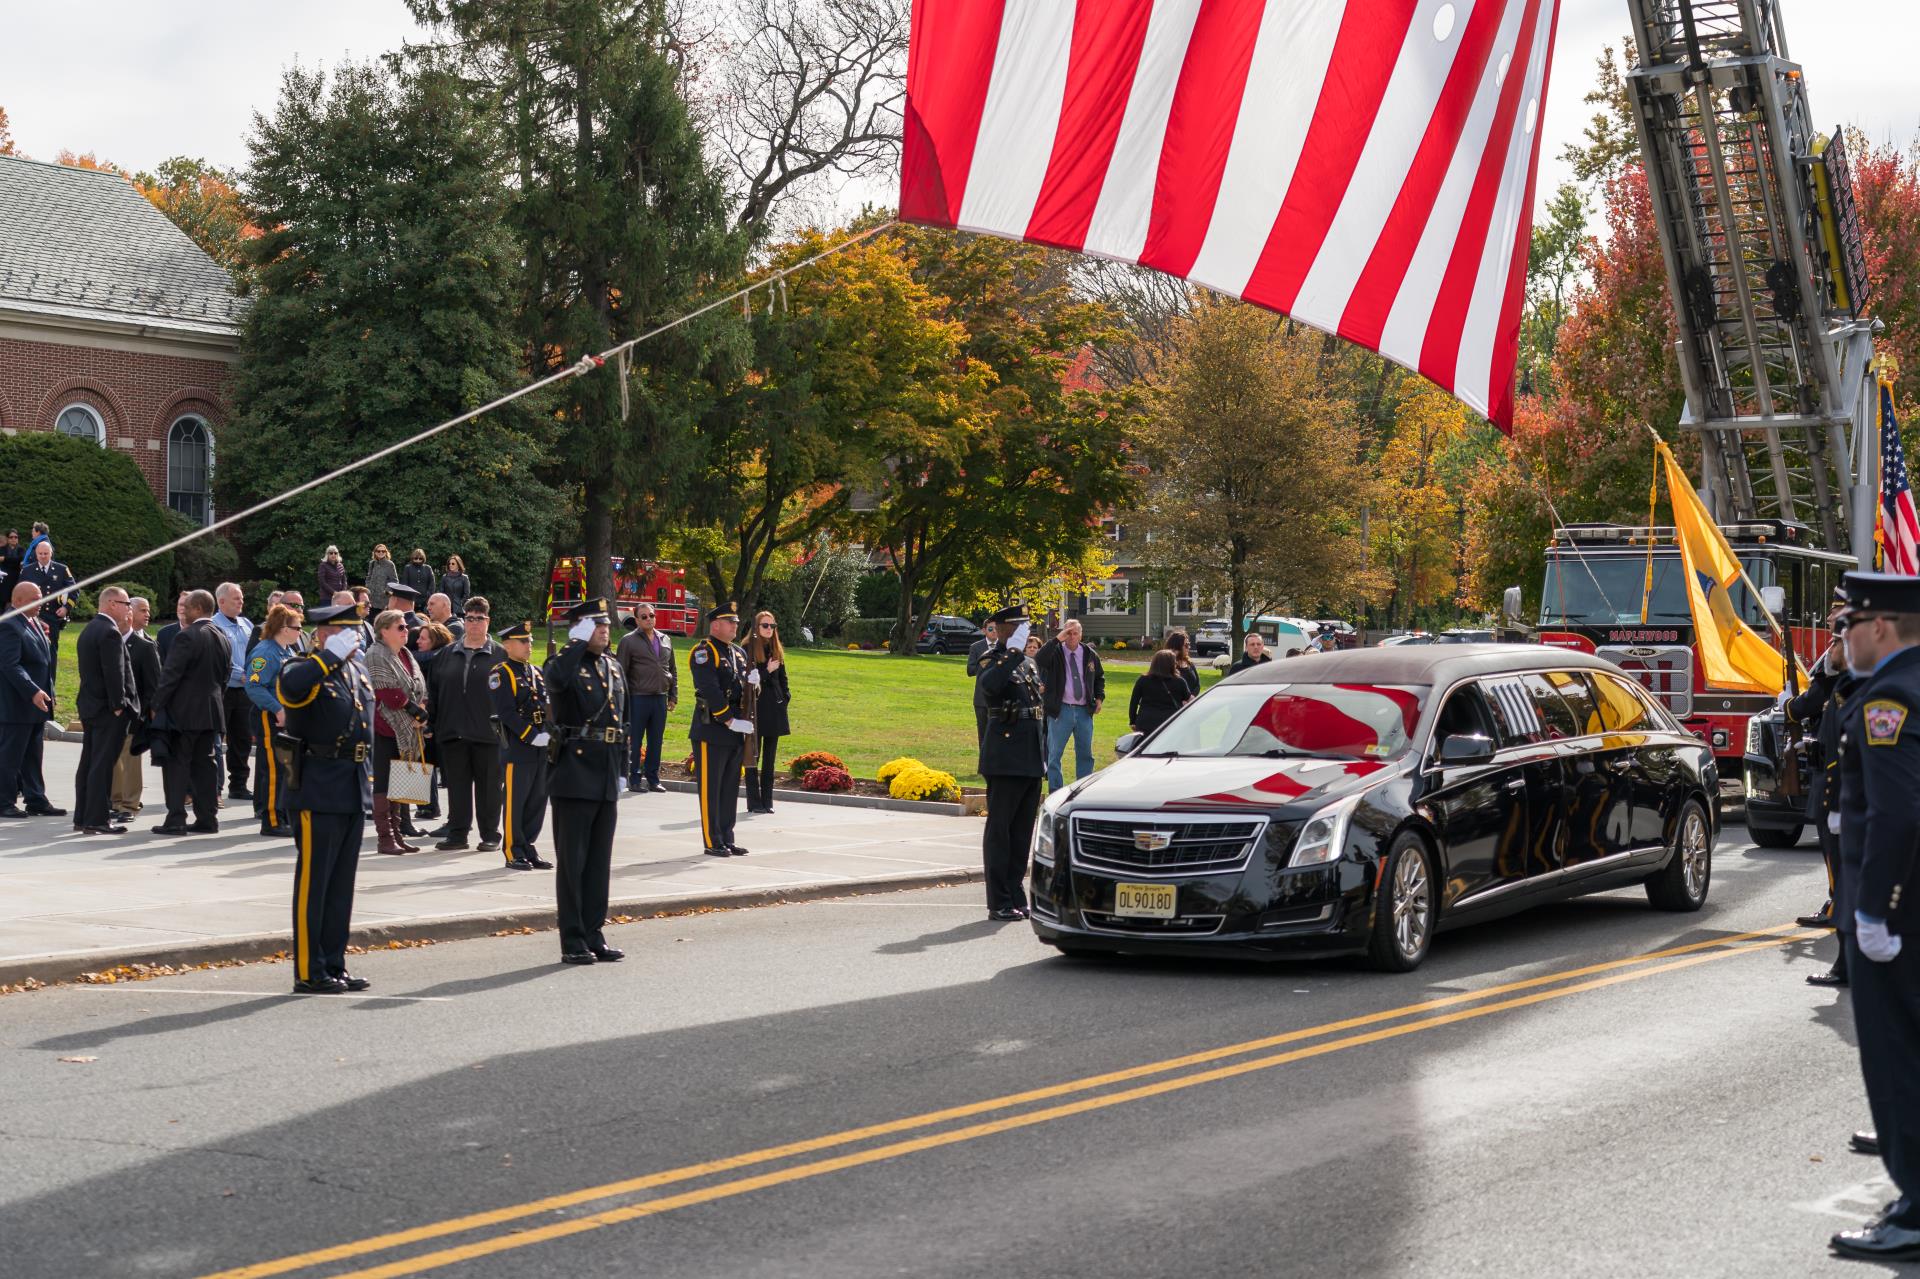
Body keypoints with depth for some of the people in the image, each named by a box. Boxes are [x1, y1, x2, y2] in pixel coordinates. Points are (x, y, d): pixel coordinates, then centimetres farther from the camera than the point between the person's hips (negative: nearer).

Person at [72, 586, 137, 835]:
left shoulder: (88, 630, 14)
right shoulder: (110, 632, -17)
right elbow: (114, 673, -21)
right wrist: (118, 706, -16)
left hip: (89, 705, 10)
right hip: (108, 709, -10)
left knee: (88, 763, 13)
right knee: (102, 765, -7)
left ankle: (82, 817, 17)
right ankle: (97, 820, -6)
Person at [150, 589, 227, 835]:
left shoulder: (186, 637, -14)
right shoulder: (222, 639, 9)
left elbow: (170, 675, -15)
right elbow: (225, 675, 14)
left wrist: (157, 705, -9)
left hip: (183, 712, -7)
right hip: (211, 712, 7)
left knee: (176, 764, -2)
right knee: (204, 764, 11)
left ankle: (176, 819, -5)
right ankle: (207, 818, 11)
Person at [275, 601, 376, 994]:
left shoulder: (356, 671, 15)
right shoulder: (303, 669, -10)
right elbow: (289, 685, -36)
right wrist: (332, 654, -28)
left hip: (354, 791, 8)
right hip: (318, 789, -8)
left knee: (342, 884, 12)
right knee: (313, 883, -3)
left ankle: (334, 966, 19)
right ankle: (309, 972, 1)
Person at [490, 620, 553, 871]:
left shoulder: (538, 672, 16)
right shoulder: (501, 674, -6)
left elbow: (549, 706, 16)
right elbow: (506, 712, -15)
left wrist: (549, 733, 0)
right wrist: (531, 736, -19)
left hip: (541, 746, 7)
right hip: (516, 746, -7)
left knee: (538, 799, 8)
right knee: (514, 800, -3)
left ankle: (528, 848, 17)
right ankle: (514, 853, 2)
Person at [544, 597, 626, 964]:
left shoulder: (614, 667, 15)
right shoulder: (565, 665, -7)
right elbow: (556, 680, -34)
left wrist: (621, 770, 18)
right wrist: (579, 643, -23)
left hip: (606, 780, 7)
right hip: (574, 778, -7)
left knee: (600, 861, 11)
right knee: (572, 861, -2)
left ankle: (594, 936, 18)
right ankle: (572, 942, 2)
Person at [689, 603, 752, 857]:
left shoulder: (739, 653, 18)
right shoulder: (704, 652, -9)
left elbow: (745, 688, 22)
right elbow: (710, 691, -17)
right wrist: (730, 721, -19)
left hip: (736, 733, 8)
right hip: (712, 730, -8)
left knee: (730, 787, 11)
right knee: (710, 787, -3)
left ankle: (727, 840, 16)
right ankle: (712, 843, 1)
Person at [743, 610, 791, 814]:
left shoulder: (777, 650, 13)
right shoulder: (748, 649, -7)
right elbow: (746, 678, -12)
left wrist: (785, 697, 8)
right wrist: (767, 671, -16)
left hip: (775, 708, 6)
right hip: (755, 708, -6)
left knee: (770, 757, 9)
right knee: (753, 756, -2)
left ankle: (767, 801, 13)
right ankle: (754, 802, 1)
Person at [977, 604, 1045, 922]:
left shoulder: (1029, 663, 19)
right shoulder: (993, 660, -6)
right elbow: (989, 684, -31)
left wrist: (1044, 755, 20)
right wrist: (1013, 653, -27)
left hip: (1032, 760, 8)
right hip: (1005, 759, -8)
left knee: (1023, 831, 11)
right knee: (999, 829, -3)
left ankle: (1017, 898, 17)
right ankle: (999, 903, -1)